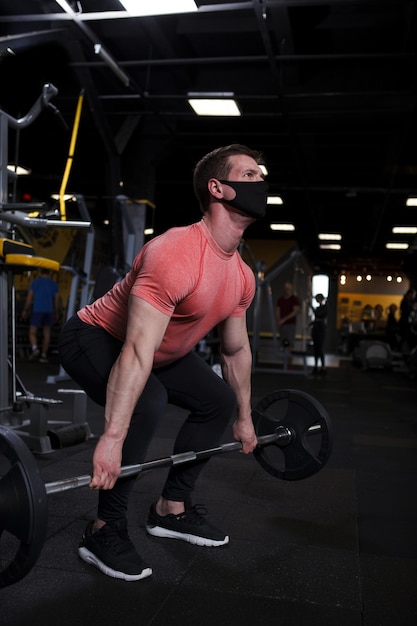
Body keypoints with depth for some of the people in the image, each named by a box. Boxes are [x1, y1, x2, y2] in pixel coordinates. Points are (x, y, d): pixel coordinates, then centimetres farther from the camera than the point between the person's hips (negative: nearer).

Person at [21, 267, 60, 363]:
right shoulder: (54, 283, 9)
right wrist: (57, 313, 13)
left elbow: (29, 297, 0)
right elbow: (57, 299, 7)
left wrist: (25, 310, 5)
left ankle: (34, 348, -23)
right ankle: (44, 355, 4)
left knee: (32, 332, 2)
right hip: (49, 311, 2)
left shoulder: (35, 282, 4)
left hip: (37, 310, -2)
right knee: (46, 334, 6)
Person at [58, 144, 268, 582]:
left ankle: (171, 509, 17)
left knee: (218, 401, 6)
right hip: (93, 338, -9)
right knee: (147, 404, -33)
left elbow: (236, 349, 8)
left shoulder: (242, 277, -5)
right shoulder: (176, 255, -34)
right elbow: (137, 352, -40)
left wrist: (243, 418, 14)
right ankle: (104, 531, -13)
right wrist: (113, 438, -42)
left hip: (161, 349, 9)